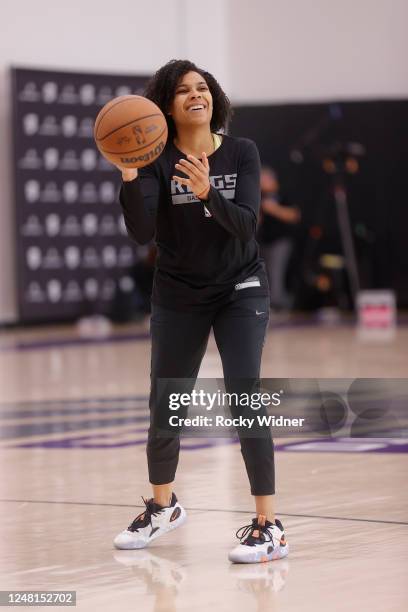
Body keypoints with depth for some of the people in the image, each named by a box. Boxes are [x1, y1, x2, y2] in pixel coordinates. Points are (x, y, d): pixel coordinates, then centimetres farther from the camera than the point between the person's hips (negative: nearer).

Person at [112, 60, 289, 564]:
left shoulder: (241, 153, -9)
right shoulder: (158, 161, -10)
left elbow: (246, 224, -20)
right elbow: (142, 233, -22)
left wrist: (207, 192, -38)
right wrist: (129, 178, -37)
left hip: (240, 291, -1)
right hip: (178, 297, 2)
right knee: (164, 407, 9)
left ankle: (269, 526, -14)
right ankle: (163, 508, 35)